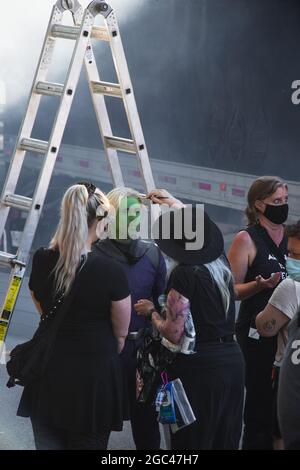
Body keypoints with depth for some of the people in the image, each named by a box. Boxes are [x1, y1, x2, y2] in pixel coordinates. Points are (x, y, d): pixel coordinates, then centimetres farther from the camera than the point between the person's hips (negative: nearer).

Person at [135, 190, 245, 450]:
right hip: (233, 361, 7)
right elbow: (198, 226, 28)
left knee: (194, 441, 1)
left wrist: (151, 311, 3)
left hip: (199, 367, -7)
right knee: (226, 441, 13)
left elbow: (174, 334, -14)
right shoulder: (222, 263, 6)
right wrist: (173, 203, 40)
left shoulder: (184, 275, -14)